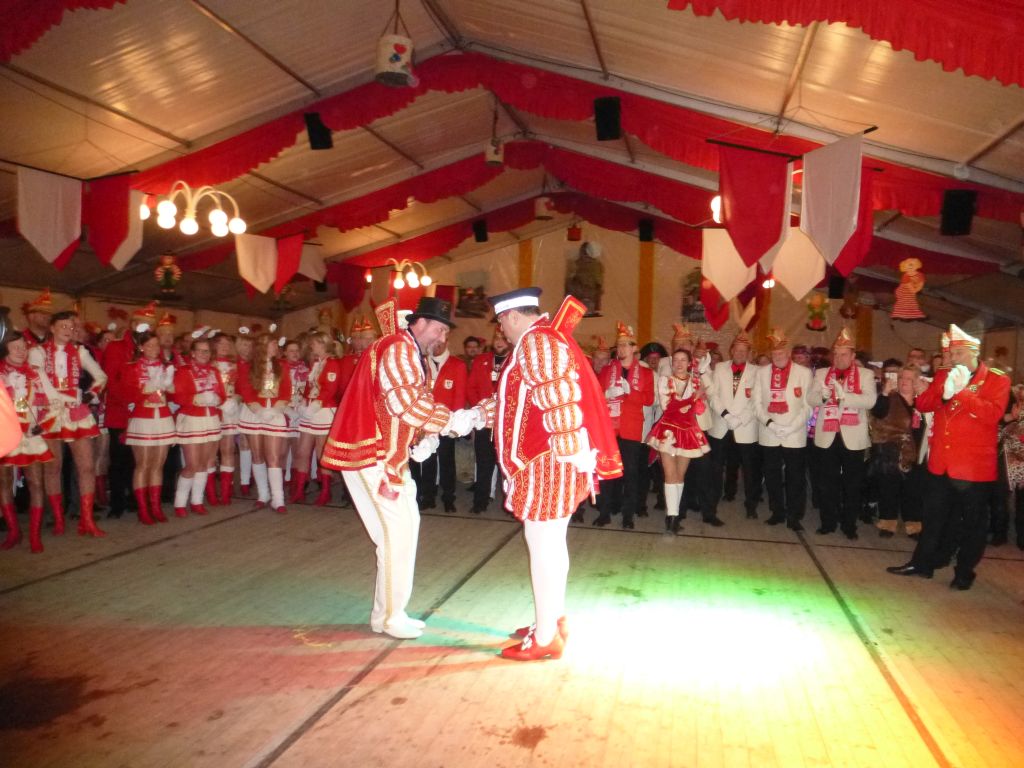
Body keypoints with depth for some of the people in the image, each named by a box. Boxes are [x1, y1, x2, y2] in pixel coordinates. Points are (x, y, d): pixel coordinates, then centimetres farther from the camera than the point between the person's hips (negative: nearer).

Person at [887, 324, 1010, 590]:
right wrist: (944, 390, -17)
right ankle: (922, 563, 25)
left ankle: (965, 572, 21)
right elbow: (923, 405, 0)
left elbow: (993, 414, -20)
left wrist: (961, 391, -24)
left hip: (974, 466, -4)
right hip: (940, 463, 4)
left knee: (972, 522, 9)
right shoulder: (943, 376, 10)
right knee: (934, 517, 14)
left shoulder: (997, 380, -5)